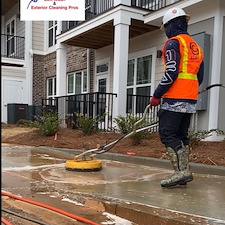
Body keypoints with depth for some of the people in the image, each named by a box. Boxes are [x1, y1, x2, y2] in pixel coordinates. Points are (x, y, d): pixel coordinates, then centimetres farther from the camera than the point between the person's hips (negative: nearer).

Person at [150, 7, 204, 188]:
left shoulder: (173, 43, -5)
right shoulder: (196, 46, 21)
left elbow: (171, 72, -16)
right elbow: (200, 77, 21)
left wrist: (157, 95, -11)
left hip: (174, 99, -9)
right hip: (190, 100, 9)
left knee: (167, 134, -7)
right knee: (181, 135, 11)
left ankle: (181, 171, -14)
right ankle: (184, 172, 12)